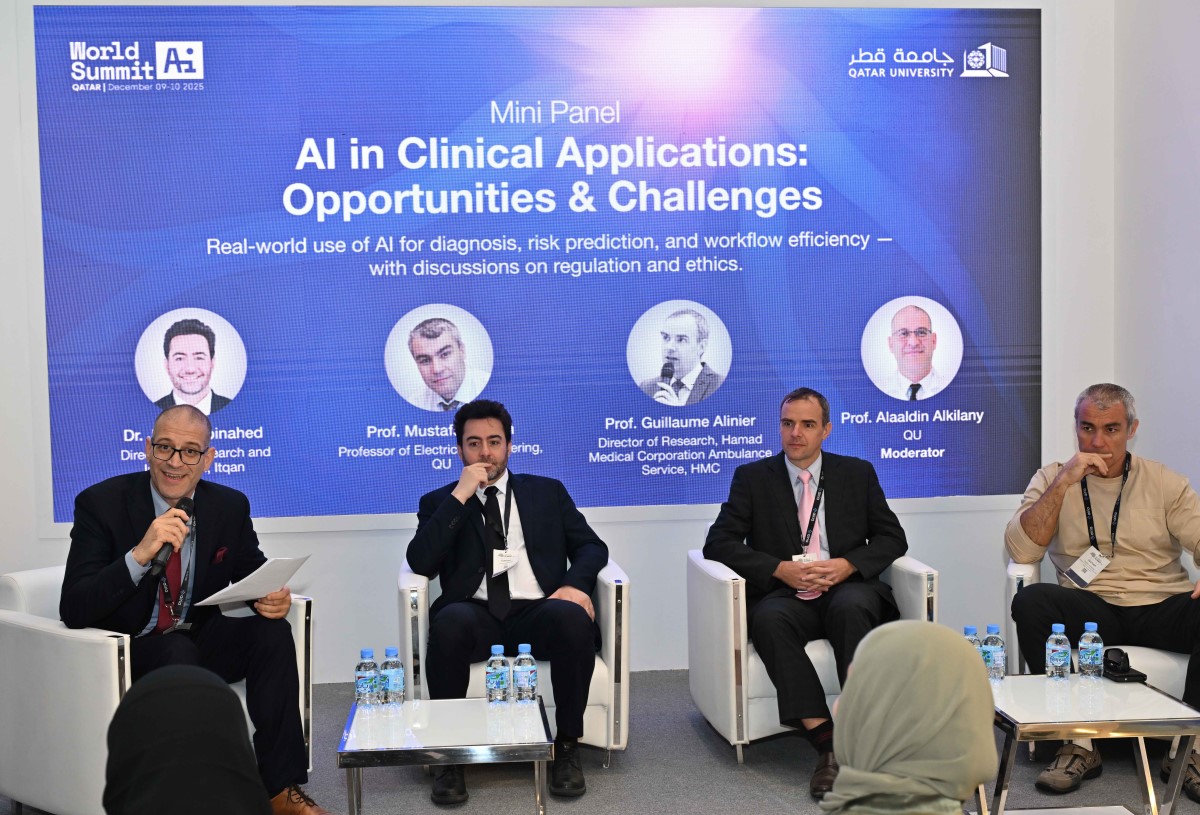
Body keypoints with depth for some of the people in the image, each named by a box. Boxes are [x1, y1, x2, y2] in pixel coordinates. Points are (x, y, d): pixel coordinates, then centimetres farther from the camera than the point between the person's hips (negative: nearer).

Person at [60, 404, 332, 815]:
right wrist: (140, 554, -35)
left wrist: (274, 596, -15)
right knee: (180, 651, -35)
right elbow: (73, 610, -20)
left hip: (199, 642, 4)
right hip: (127, 652, -4)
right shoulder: (101, 503, -13)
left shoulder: (230, 506, -2)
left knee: (272, 629, -23)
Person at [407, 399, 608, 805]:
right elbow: (420, 563, 0)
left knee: (572, 617, -34)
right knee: (450, 620, -36)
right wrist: (460, 496, -5)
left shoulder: (547, 491, 20)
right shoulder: (439, 502, 17)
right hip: (477, 617, -1)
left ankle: (567, 746, -16)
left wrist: (576, 584, -10)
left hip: (537, 614, 1)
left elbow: (592, 546, 13)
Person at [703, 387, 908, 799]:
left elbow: (892, 537, 11)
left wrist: (847, 565, -9)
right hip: (785, 595, 0)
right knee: (768, 618, -35)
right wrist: (780, 569, -13)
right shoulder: (752, 478, 10)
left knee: (852, 607, -36)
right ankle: (826, 742, -37)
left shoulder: (858, 473, 14)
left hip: (847, 590, 0)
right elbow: (719, 543, 2)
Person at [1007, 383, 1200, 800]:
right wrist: (1064, 481, -12)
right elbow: (1020, 550, -6)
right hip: (1091, 609, 0)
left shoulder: (1165, 483, 11)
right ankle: (1079, 744, -23)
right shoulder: (1053, 479, 8)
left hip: (1161, 609, 1)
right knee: (1030, 601, -30)